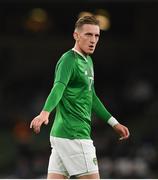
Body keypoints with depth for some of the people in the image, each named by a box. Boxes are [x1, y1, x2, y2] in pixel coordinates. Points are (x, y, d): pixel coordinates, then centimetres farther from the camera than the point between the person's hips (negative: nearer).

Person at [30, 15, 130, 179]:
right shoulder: (69, 60, -11)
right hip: (74, 135, -9)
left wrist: (114, 123, 34)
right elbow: (58, 88, -29)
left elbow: (91, 97, 30)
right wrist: (45, 113, -46)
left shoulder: (88, 61, 19)